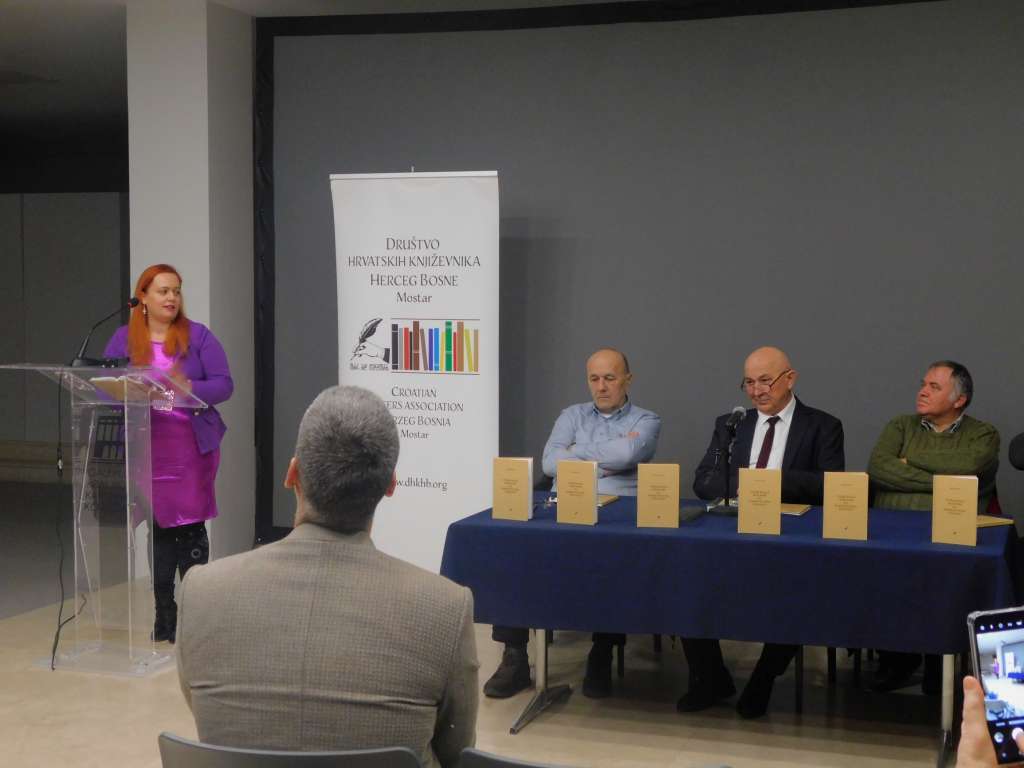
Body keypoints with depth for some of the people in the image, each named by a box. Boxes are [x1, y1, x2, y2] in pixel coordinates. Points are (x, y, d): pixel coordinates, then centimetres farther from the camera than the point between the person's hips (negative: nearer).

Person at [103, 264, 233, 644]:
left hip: (193, 445, -1)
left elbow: (224, 384, -4)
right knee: (159, 526, 5)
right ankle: (165, 615, 15)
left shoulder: (198, 336, 1)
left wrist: (188, 388, -23)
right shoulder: (123, 340, 6)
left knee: (191, 525, -2)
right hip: (146, 448, 2)